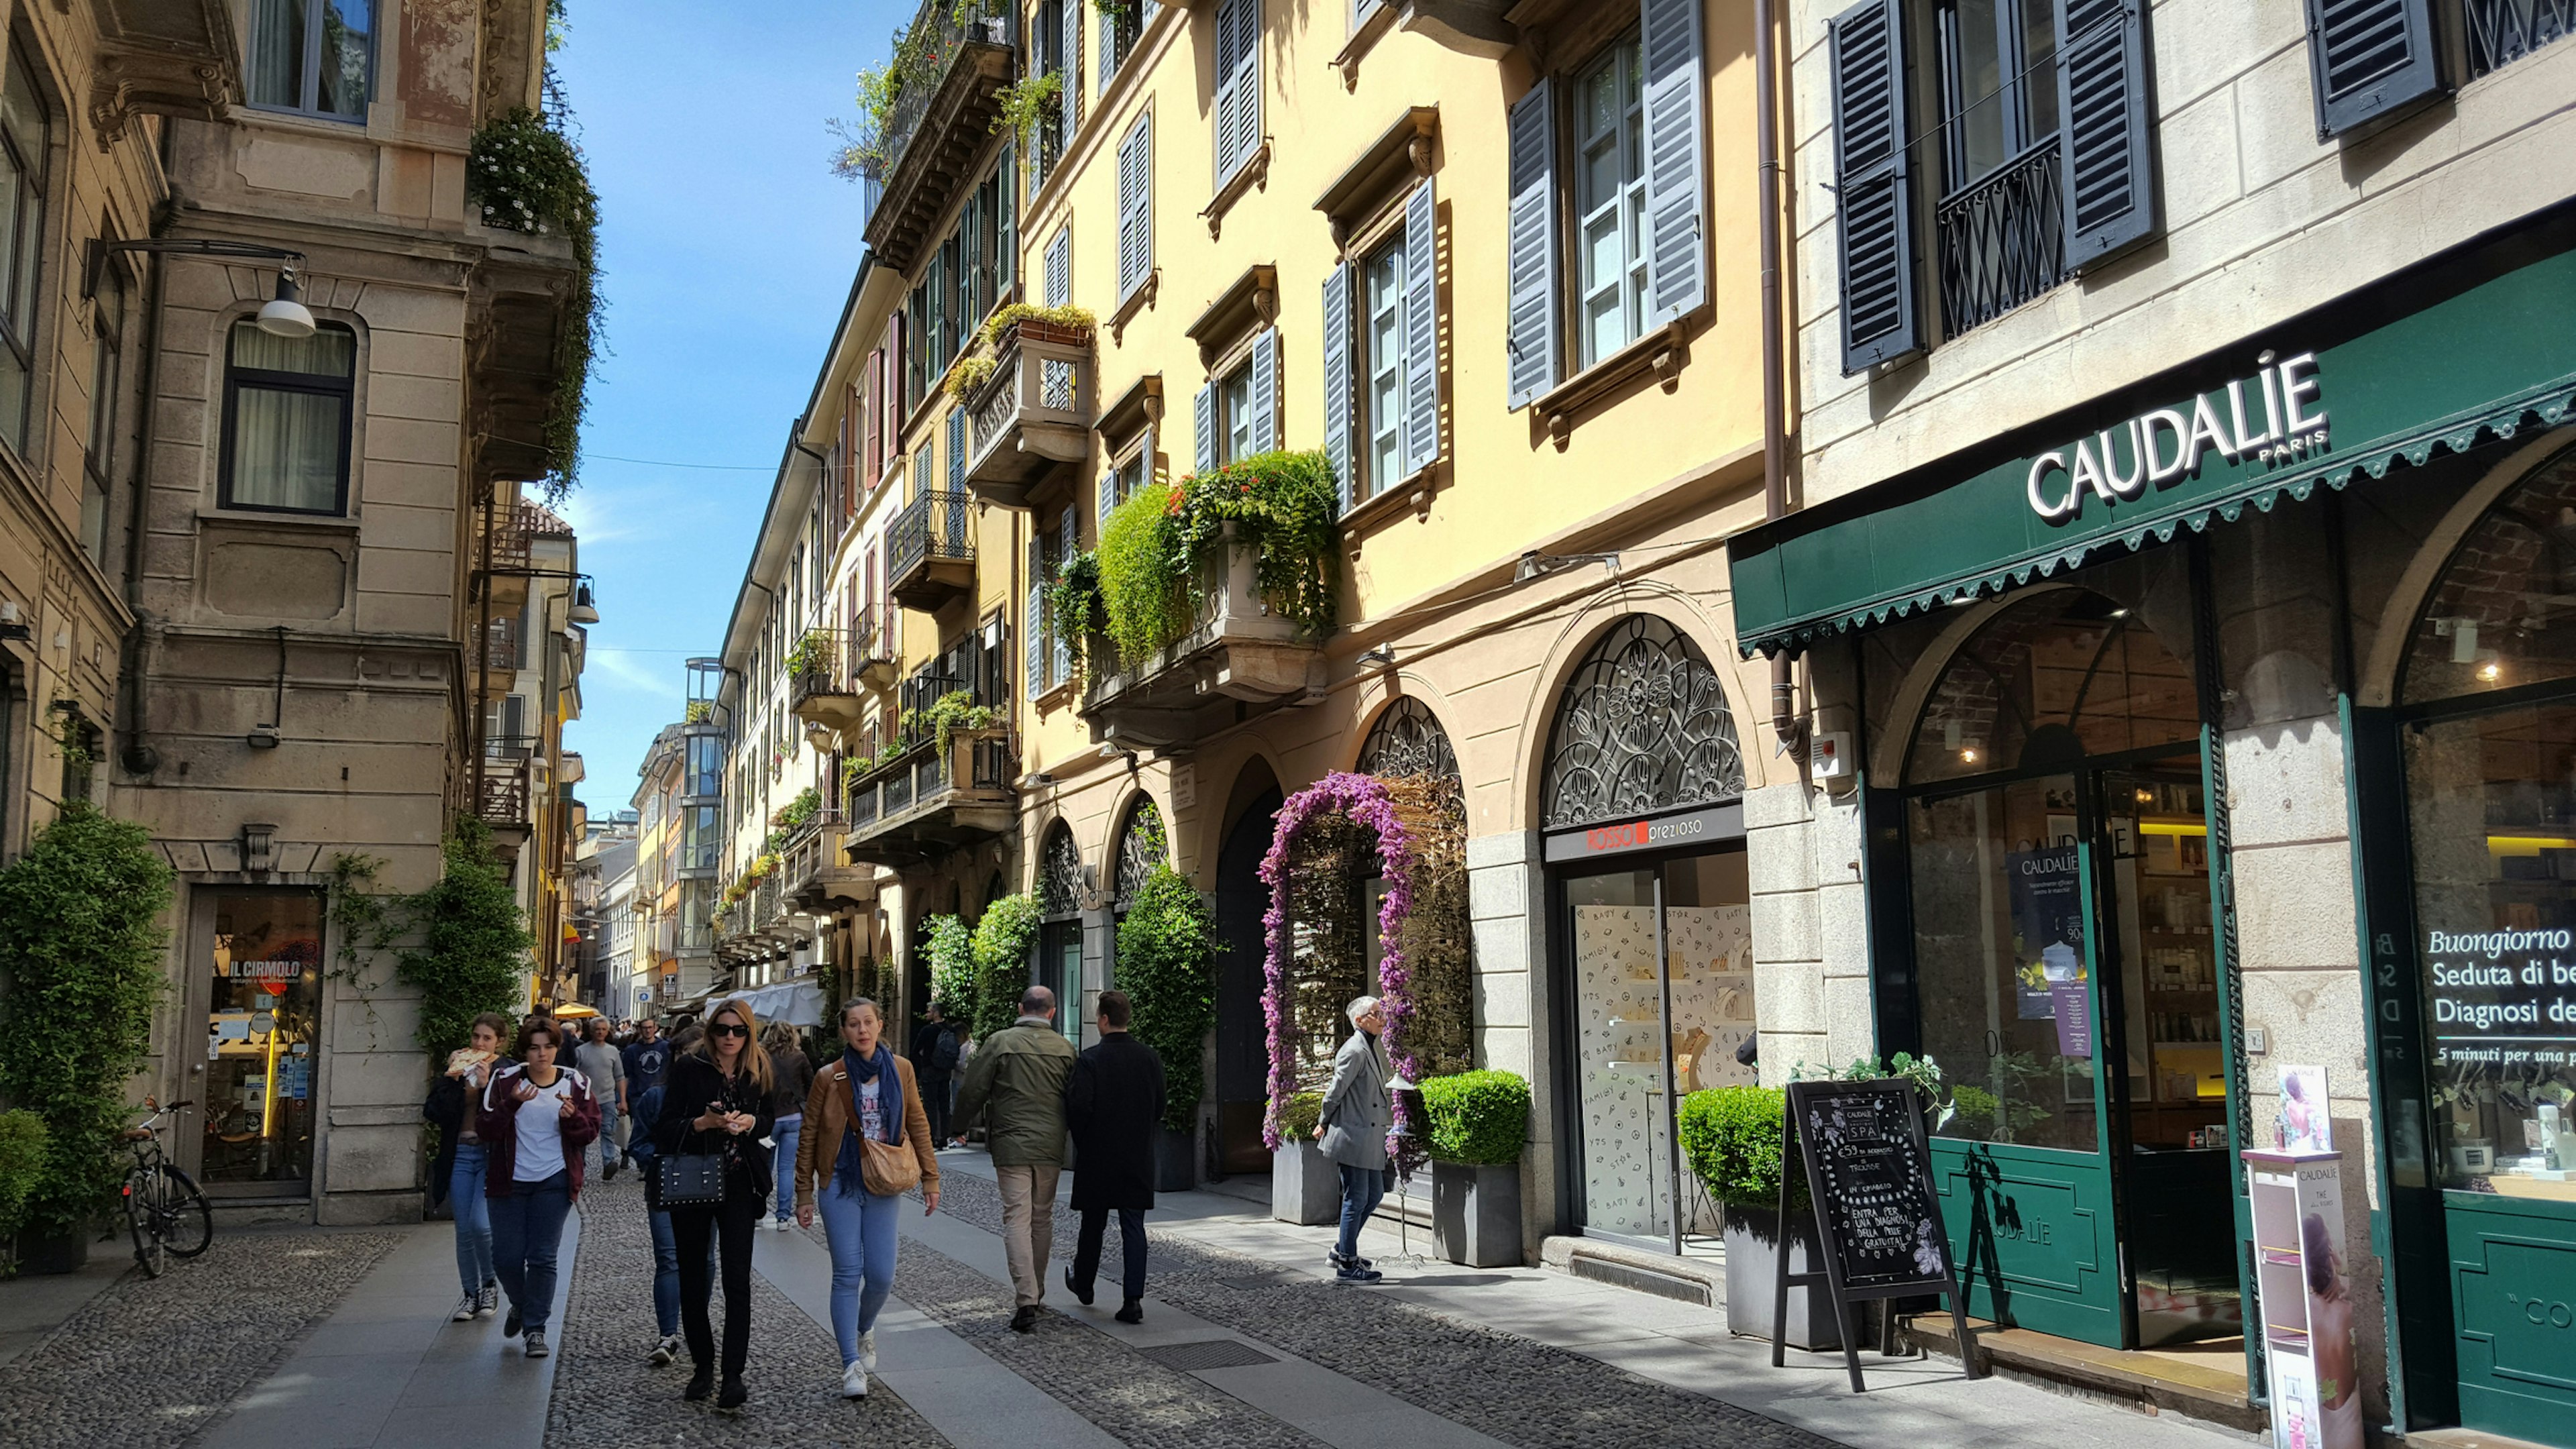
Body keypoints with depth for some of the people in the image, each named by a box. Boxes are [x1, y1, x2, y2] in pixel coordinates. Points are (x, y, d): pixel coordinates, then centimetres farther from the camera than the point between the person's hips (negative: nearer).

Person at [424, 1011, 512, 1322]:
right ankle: (470, 1294, 21)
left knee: (480, 1224, -14)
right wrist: (451, 1079, -10)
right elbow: (434, 1112, -1)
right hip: (459, 1154, 4)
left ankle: (490, 1284, 9)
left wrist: (488, 1085, -18)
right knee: (464, 1229, 7)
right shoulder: (456, 1066, 8)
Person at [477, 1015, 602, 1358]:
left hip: (554, 1182, -1)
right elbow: (486, 1130, -7)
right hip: (511, 1181, 1)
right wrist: (512, 1103, -22)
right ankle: (521, 1305, 34)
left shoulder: (575, 1083, 0)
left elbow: (590, 1132, 3)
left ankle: (536, 1327, 10)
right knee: (506, 1256, 4)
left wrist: (572, 1118, -18)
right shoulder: (505, 1080, -2)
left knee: (542, 1257, -2)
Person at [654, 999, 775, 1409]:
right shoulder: (688, 1067, -4)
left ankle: (733, 1375, -10)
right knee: (692, 1278, 9)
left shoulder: (759, 1072, 5)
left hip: (739, 1185, 0)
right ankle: (703, 1367, 23)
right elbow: (666, 1127, -6)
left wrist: (750, 1123, -4)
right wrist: (704, 1123, -22)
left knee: (737, 1279, -9)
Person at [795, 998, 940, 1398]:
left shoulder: (900, 1070, 1)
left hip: (884, 1186, 2)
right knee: (848, 1274, -3)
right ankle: (851, 1365, 5)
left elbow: (917, 1124, 8)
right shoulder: (829, 1077, -4)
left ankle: (864, 1329, 33)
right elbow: (809, 1139, 2)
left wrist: (930, 1178, 5)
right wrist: (805, 1195, 2)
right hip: (840, 1185, -2)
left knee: (881, 1275, 1)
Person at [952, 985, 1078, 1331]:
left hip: (1011, 1145, -3)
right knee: (1043, 1218, 16)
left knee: (1017, 1219, -3)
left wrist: (963, 1123, 14)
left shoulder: (1000, 1042, -6)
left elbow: (973, 1091, -4)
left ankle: (1026, 1300, -13)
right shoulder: (1065, 1048, 2)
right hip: (1050, 1146, 3)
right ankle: (1036, 1291, 28)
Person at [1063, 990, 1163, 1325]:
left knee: (1093, 1224, 14)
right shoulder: (1150, 1058, -1)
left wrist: (1082, 1141, 1)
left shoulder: (1089, 1060, -14)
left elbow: (1078, 1108, -17)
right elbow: (1159, 1107, 4)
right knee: (1133, 1226, 3)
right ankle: (1134, 1300, -2)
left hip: (1097, 1158, -3)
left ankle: (1083, 1283, 35)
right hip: (1139, 1158, 3)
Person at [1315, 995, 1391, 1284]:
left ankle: (1342, 1251, 26)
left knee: (1374, 1194, 15)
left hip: (1368, 1138, 10)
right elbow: (1336, 1091, -14)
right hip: (1353, 1136, -10)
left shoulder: (1369, 1049, 15)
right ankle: (1347, 1265, 8)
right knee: (1356, 1199, -2)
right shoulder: (1354, 1051, -17)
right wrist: (1324, 1124, -5)